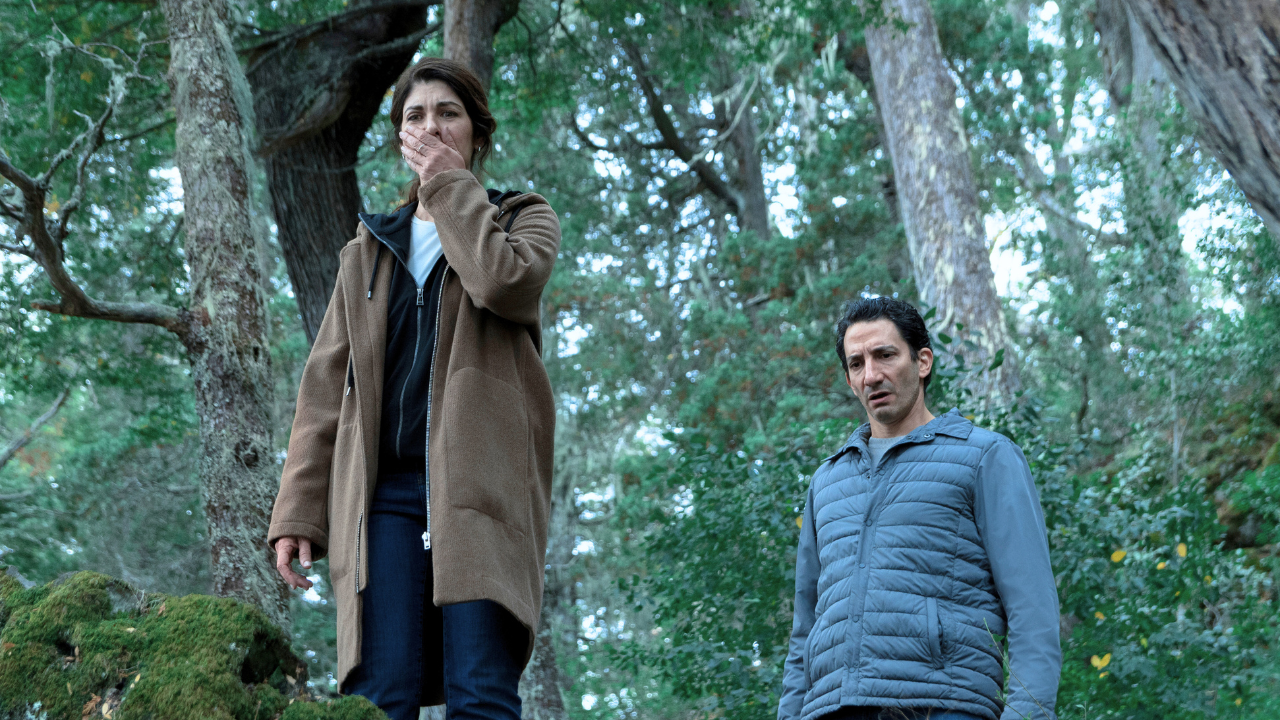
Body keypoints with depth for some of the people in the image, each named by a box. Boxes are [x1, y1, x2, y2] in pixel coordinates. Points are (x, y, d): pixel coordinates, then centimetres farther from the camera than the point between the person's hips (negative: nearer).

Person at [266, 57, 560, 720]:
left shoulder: (522, 219, 15)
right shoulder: (367, 253, 23)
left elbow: (504, 281, -11)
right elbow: (325, 390, 17)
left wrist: (451, 185, 2)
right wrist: (297, 513, 7)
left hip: (480, 484, -2)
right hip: (386, 490, 3)